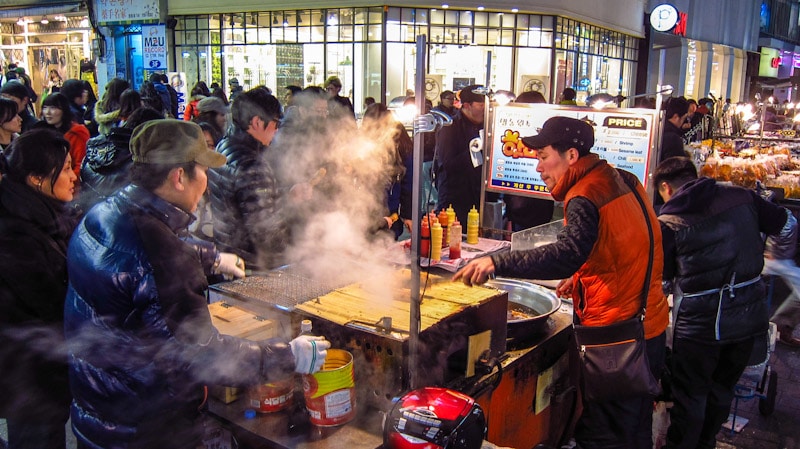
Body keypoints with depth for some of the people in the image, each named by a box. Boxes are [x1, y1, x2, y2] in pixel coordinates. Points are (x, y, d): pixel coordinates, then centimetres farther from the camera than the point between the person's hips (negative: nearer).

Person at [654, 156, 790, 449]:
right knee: (722, 390, 24)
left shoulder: (668, 223, -11)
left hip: (699, 320, -5)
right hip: (749, 313, 5)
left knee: (690, 394, 14)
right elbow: (785, 226, 11)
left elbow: (661, 278, -3)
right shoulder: (741, 197, -1)